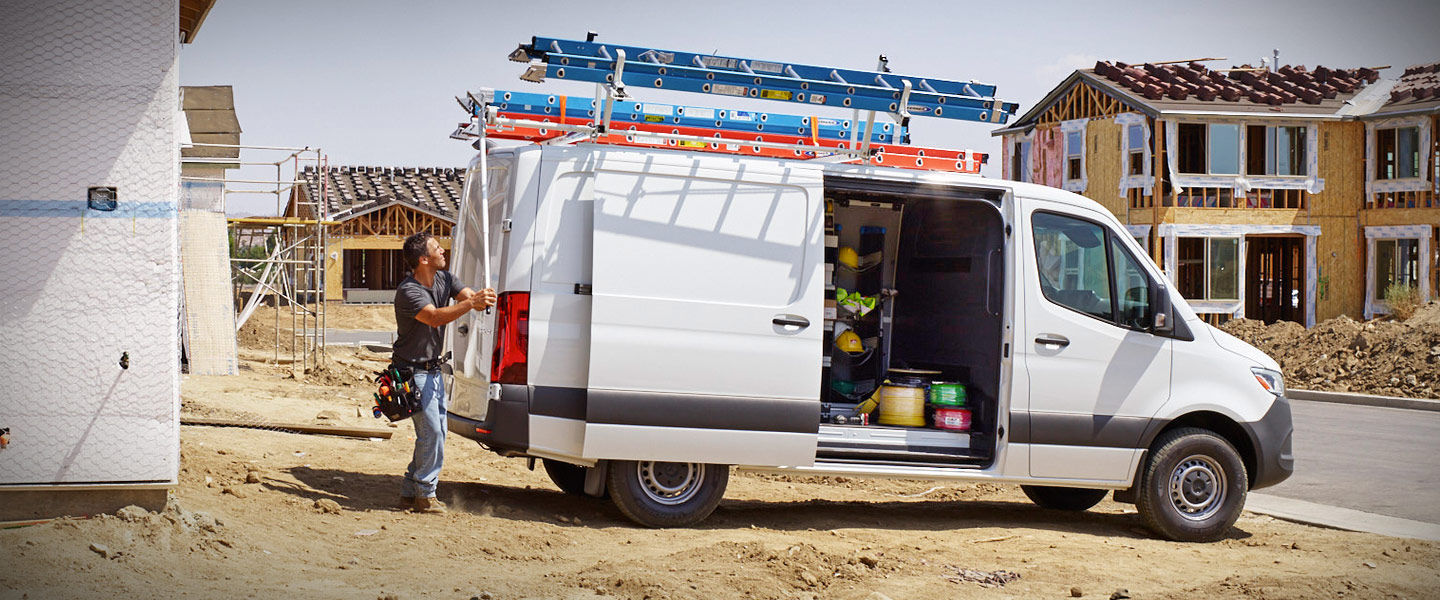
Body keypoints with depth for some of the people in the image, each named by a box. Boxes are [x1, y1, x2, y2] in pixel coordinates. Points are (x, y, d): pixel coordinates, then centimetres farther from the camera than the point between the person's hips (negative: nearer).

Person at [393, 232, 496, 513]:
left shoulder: (445, 279, 4)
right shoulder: (408, 291, -21)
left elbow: (469, 296, -8)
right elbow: (434, 317, -36)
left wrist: (483, 299, -32)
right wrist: (471, 303, -46)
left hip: (434, 371, 9)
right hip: (414, 371, -9)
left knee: (435, 433, 12)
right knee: (431, 433, -11)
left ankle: (410, 492, 22)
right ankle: (424, 495, 1)